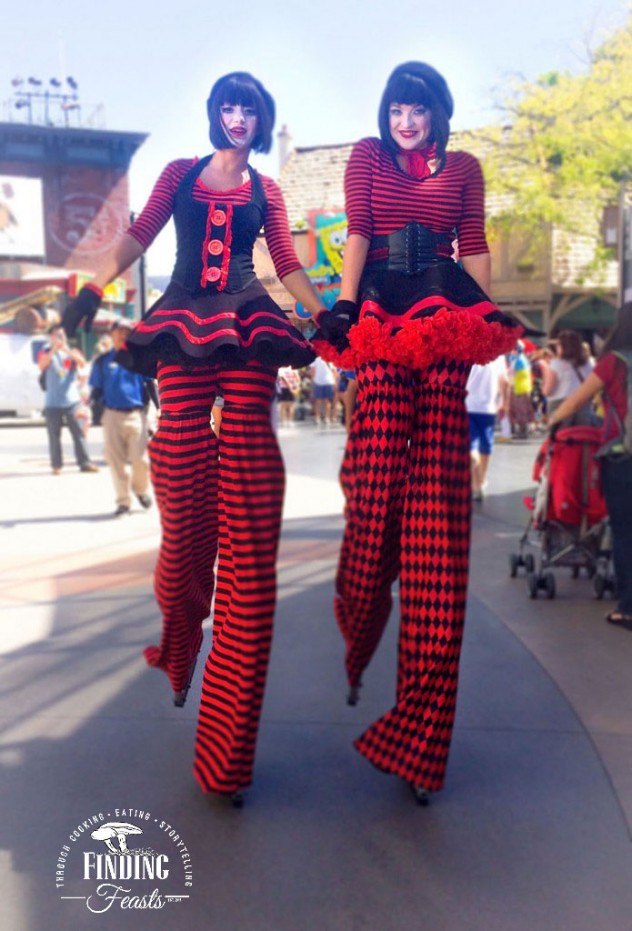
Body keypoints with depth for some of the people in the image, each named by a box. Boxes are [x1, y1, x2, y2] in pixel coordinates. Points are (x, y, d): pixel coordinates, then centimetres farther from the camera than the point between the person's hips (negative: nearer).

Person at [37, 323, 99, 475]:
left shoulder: (72, 351, 12)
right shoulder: (46, 352, 9)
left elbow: (82, 363, -8)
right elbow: (42, 366, -12)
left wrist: (67, 350, -22)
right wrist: (53, 350, -23)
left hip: (72, 401, 1)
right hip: (53, 403, 0)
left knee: (79, 432, -4)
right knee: (54, 435, 0)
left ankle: (85, 463, -2)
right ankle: (56, 465, 5)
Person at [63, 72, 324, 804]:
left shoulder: (266, 192, 19)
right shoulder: (180, 174, 19)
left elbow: (288, 267, 16)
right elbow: (139, 234, 11)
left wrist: (328, 315, 7)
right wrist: (97, 285, 0)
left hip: (247, 327, -1)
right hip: (184, 324, 1)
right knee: (183, 480, -8)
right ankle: (179, 642, 16)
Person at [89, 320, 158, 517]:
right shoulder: (102, 361, 9)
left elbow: (150, 384, 9)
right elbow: (97, 389, 12)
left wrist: (158, 407, -2)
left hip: (136, 414, -1)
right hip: (112, 415, 1)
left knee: (140, 459, -5)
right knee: (117, 460, 2)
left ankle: (141, 490, 23)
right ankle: (123, 501, 11)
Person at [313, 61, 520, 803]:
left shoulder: (463, 168, 20)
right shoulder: (367, 157, 17)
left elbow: (474, 247, 15)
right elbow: (356, 233, 5)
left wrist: (487, 315, 4)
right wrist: (344, 304, -8)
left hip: (446, 318, 1)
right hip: (384, 314, -1)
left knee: (436, 491, -6)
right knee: (378, 481, -13)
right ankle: (358, 632, 10)